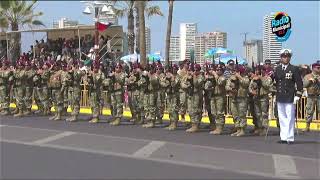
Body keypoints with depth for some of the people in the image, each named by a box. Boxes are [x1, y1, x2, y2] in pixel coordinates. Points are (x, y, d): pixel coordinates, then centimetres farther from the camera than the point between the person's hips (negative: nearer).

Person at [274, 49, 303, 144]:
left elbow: (299, 83, -3)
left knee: (290, 118, -4)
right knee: (282, 118, 9)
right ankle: (283, 137, 15)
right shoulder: (277, 69, 11)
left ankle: (290, 138, 0)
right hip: (280, 97, 5)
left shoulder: (294, 69, -1)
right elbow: (275, 81, 17)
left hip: (290, 98, -5)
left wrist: (298, 96, -8)